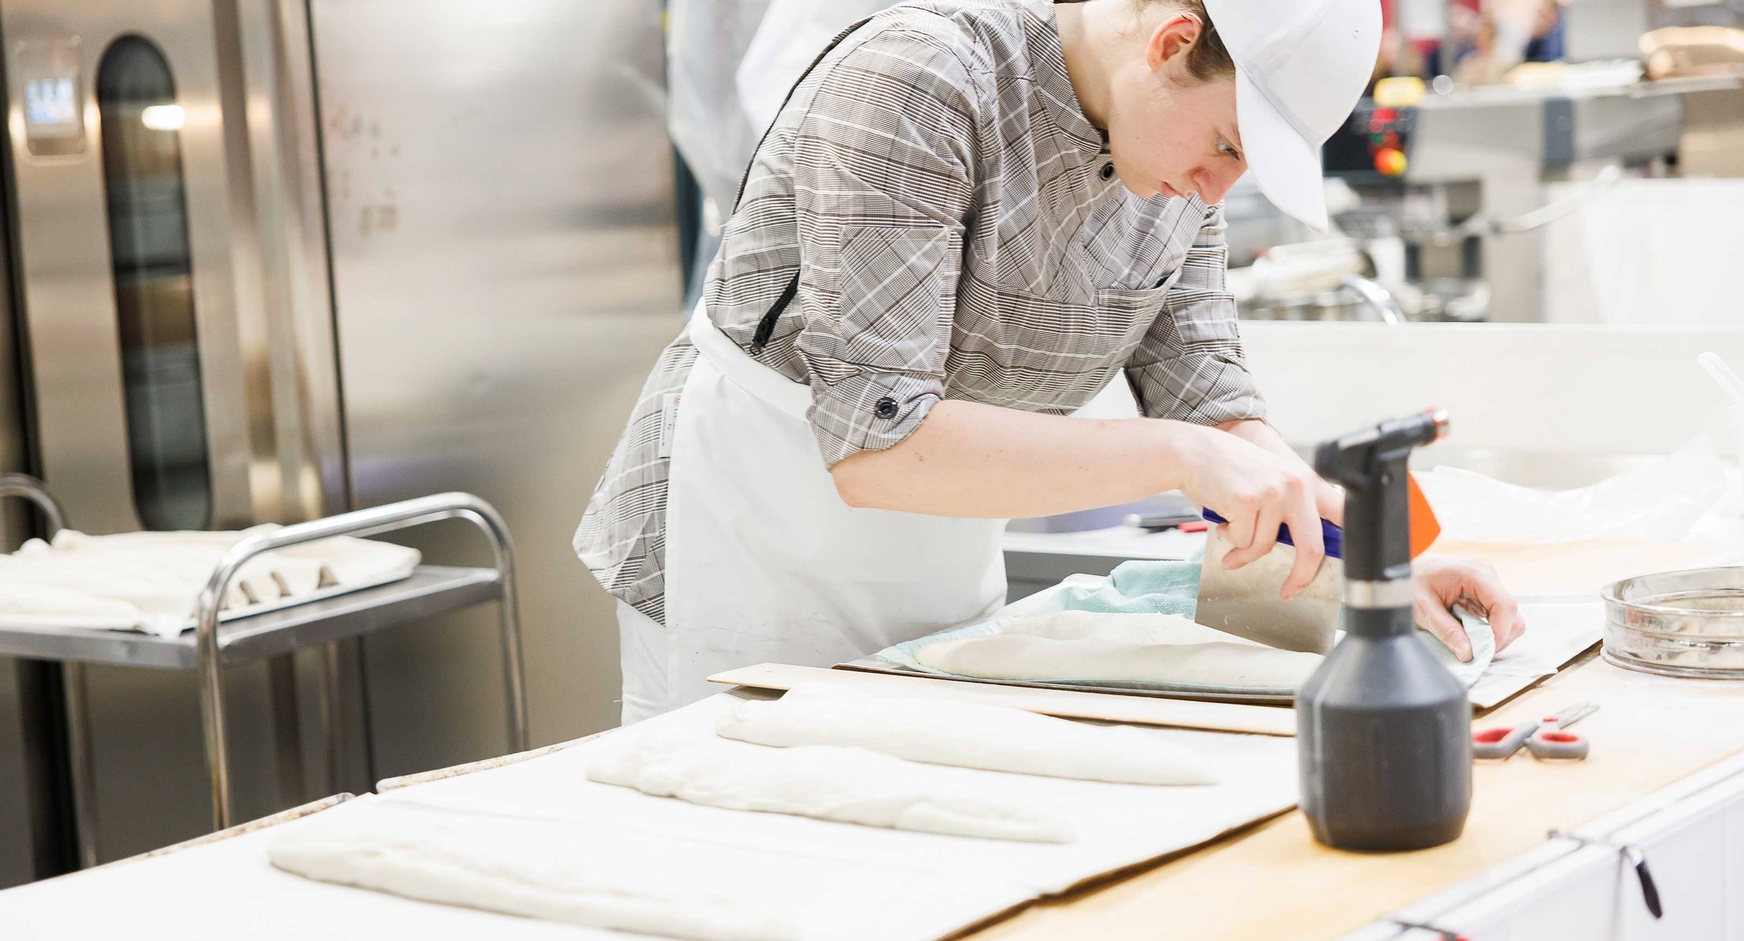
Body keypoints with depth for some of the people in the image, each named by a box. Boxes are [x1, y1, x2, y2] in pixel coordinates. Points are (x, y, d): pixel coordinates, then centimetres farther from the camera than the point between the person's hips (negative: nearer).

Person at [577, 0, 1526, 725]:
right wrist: (1177, 455, -34)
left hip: (943, 570, 7)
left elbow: (1207, 400, 0)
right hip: (753, 545, -6)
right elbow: (876, 447, -31)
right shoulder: (918, 80, -25)